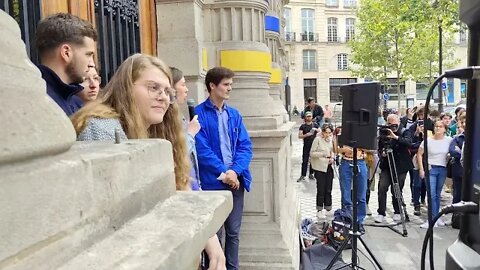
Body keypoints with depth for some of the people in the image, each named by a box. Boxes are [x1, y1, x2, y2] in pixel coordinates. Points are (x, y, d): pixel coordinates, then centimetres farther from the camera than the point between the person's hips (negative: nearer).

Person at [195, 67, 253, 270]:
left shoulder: (234, 114, 10)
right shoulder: (199, 114, -7)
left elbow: (245, 146, 5)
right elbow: (202, 150, -14)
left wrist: (235, 171, -10)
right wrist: (223, 173, -15)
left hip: (236, 180, 5)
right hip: (212, 182, -5)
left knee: (233, 232, 14)